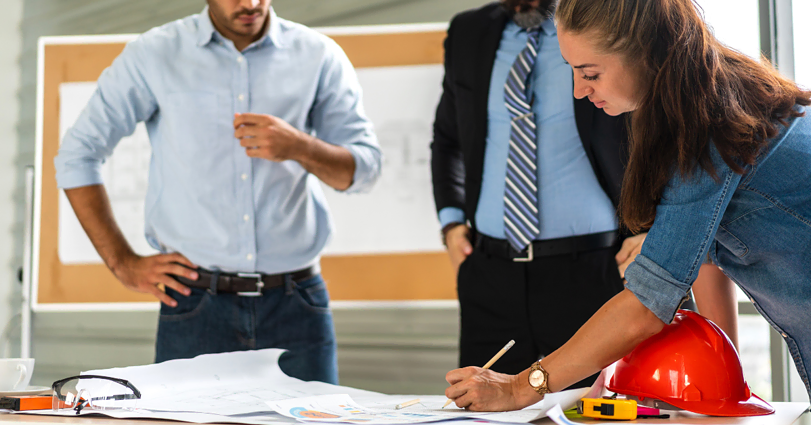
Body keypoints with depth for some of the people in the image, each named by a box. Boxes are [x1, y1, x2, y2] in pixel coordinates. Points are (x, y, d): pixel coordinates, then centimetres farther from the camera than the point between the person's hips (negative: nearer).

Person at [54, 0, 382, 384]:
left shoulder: (319, 56, 5)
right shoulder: (154, 55, 2)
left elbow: (364, 169, 4)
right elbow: (76, 155, 7)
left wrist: (299, 147, -17)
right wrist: (123, 263, 2)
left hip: (296, 305, 1)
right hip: (195, 304, -1)